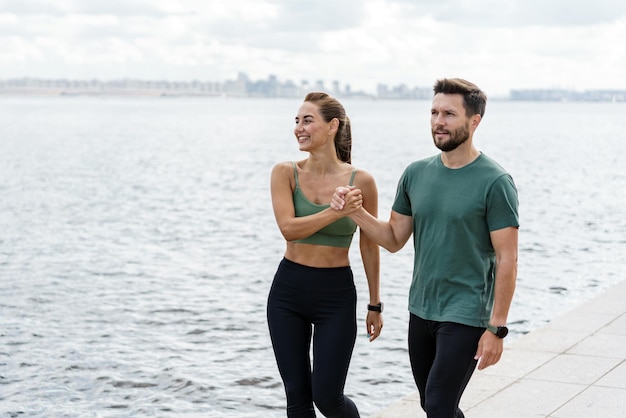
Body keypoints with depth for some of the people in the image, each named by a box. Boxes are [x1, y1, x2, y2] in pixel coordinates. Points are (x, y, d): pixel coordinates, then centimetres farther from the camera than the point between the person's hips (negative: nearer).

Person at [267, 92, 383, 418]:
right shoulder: (285, 173, -3)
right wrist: (337, 211, -25)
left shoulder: (360, 181, -7)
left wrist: (375, 305, 7)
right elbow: (289, 228, -16)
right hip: (288, 291, 2)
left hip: (336, 294, -2)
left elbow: (369, 245, 2)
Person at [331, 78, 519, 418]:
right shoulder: (416, 174, 5)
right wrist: (356, 213, -8)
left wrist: (496, 329, -15)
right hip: (421, 311, 6)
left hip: (465, 316, -6)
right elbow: (394, 239, 10)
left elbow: (507, 260, -13)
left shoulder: (494, 182, -12)